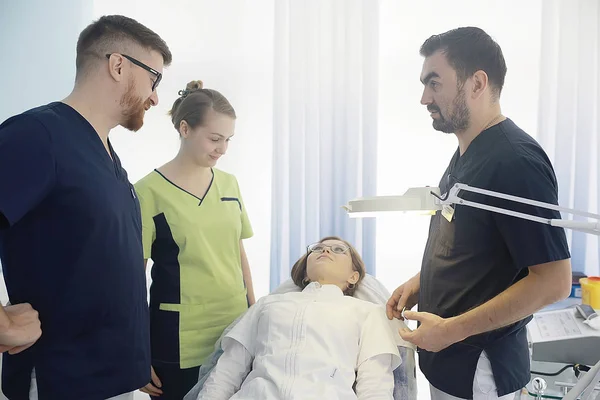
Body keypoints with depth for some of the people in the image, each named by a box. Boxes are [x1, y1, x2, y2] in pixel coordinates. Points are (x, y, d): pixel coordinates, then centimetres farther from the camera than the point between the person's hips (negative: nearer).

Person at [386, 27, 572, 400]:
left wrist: (451, 330, -22)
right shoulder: (467, 152, 4)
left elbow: (554, 281, -24)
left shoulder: (516, 161, -23)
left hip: (478, 369, -8)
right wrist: (420, 283, 4)